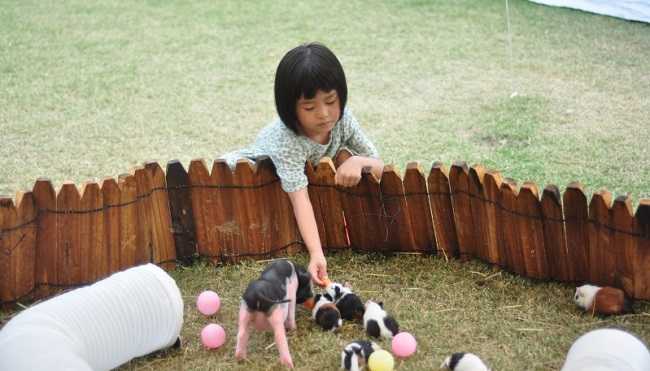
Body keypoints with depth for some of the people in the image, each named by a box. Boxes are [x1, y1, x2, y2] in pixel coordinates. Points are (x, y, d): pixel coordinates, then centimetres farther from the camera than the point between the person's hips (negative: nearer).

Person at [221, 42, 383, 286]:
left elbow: (379, 167, -19)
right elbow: (300, 200, -52)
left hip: (312, 175, 4)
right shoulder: (285, 140, -44)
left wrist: (358, 161, -43)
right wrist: (316, 254, -64)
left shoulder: (343, 119, -27)